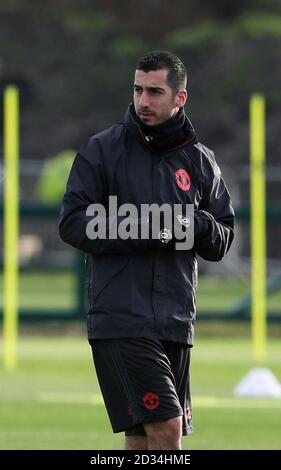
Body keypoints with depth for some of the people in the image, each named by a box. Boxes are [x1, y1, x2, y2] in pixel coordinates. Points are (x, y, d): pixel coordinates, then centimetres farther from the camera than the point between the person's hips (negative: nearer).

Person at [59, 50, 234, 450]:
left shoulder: (200, 161, 12)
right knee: (166, 427, -17)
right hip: (120, 319, -4)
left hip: (175, 323, 4)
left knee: (144, 440, 9)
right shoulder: (102, 150, 0)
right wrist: (140, 229, -16)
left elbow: (222, 243, 15)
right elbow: (73, 223, -5)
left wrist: (201, 225, -8)